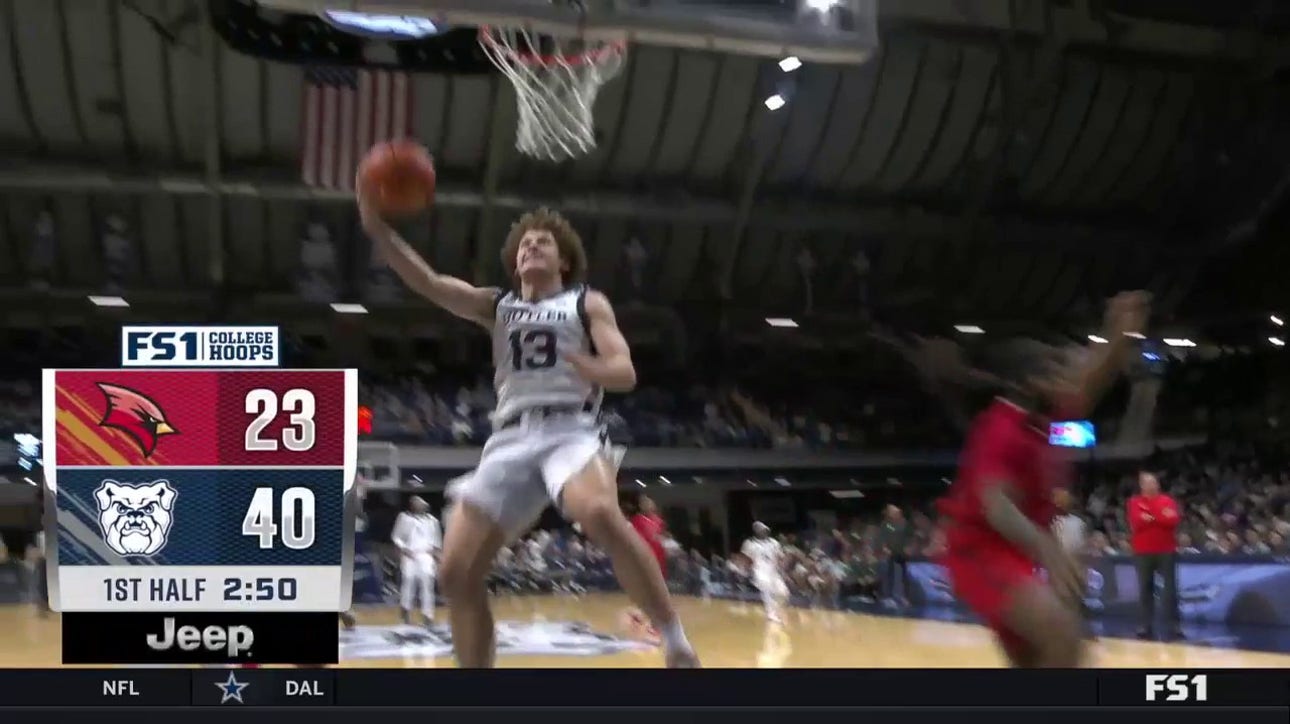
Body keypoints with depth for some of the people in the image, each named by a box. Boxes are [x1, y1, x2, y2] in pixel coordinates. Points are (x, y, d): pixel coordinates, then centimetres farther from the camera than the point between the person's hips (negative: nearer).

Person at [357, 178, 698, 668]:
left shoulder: (588, 304, 13)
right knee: (457, 573, -7)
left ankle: (675, 641, -29)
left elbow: (625, 373, 0)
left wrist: (581, 364, -23)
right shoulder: (495, 307, 21)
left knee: (601, 514, -37)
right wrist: (377, 228, -9)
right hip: (509, 442, 4)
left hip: (570, 432, -4)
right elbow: (428, 283, 6)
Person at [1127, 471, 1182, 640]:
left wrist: (1150, 518, -13)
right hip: (1143, 552, 0)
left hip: (1166, 550, 0)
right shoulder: (1134, 503, 5)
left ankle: (1174, 624, 1)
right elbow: (1136, 522, -12)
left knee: (1170, 587, -2)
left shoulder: (1168, 501, 5)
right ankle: (1146, 625, 7)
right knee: (1145, 588, 2)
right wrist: (1160, 518, -15)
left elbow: (1173, 520, -11)